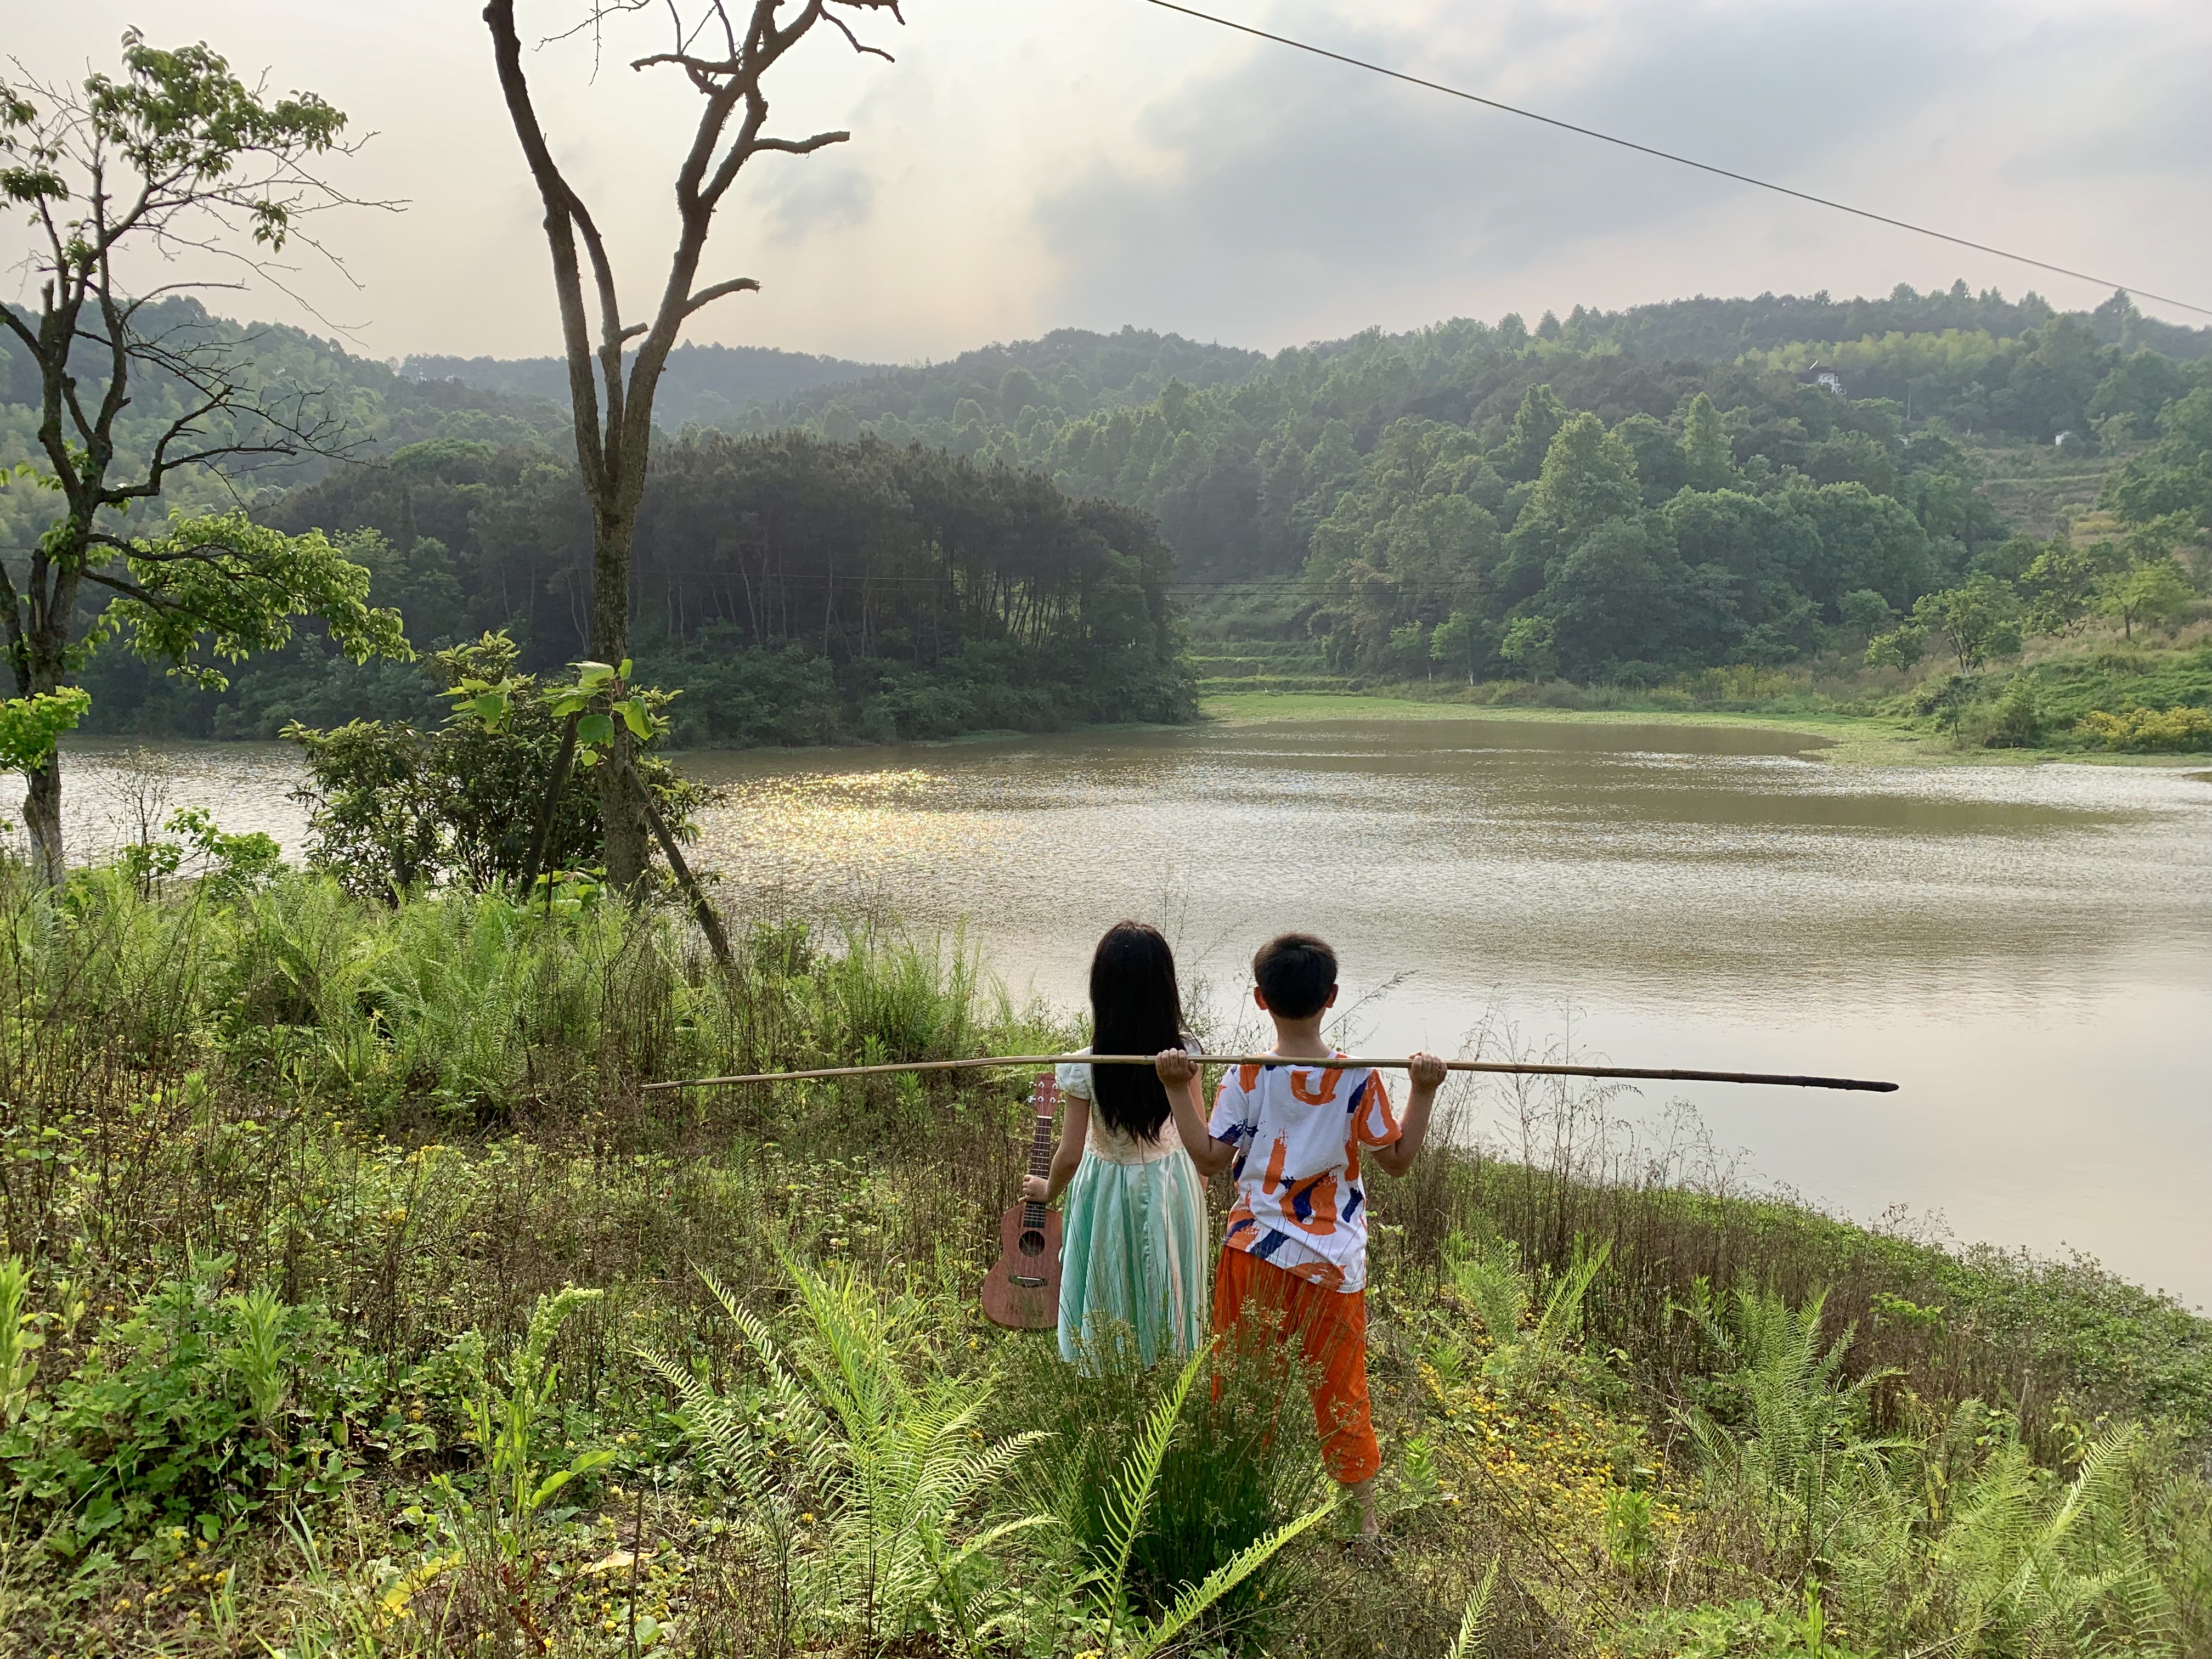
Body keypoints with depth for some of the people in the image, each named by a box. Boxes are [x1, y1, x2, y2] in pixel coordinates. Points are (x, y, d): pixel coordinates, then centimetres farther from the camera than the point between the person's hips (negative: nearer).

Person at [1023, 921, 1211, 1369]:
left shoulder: (1085, 1069, -25)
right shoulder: (1185, 1053, -17)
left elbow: (1070, 1155, -17)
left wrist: (1047, 1191, 5)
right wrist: (1199, 1195, 13)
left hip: (1110, 1190, -2)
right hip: (1174, 1185, 3)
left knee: (1110, 1300, 17)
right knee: (1166, 1293, 22)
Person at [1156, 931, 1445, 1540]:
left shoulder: (1246, 1077, -11)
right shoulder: (1359, 1079, -11)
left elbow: (1210, 1159, -7)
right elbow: (1399, 1158, -2)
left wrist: (1178, 1091, -4)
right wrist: (1423, 1092, -1)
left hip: (1254, 1252, 0)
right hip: (1333, 1262, 0)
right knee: (1340, 1388, 14)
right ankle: (1365, 1516, 24)